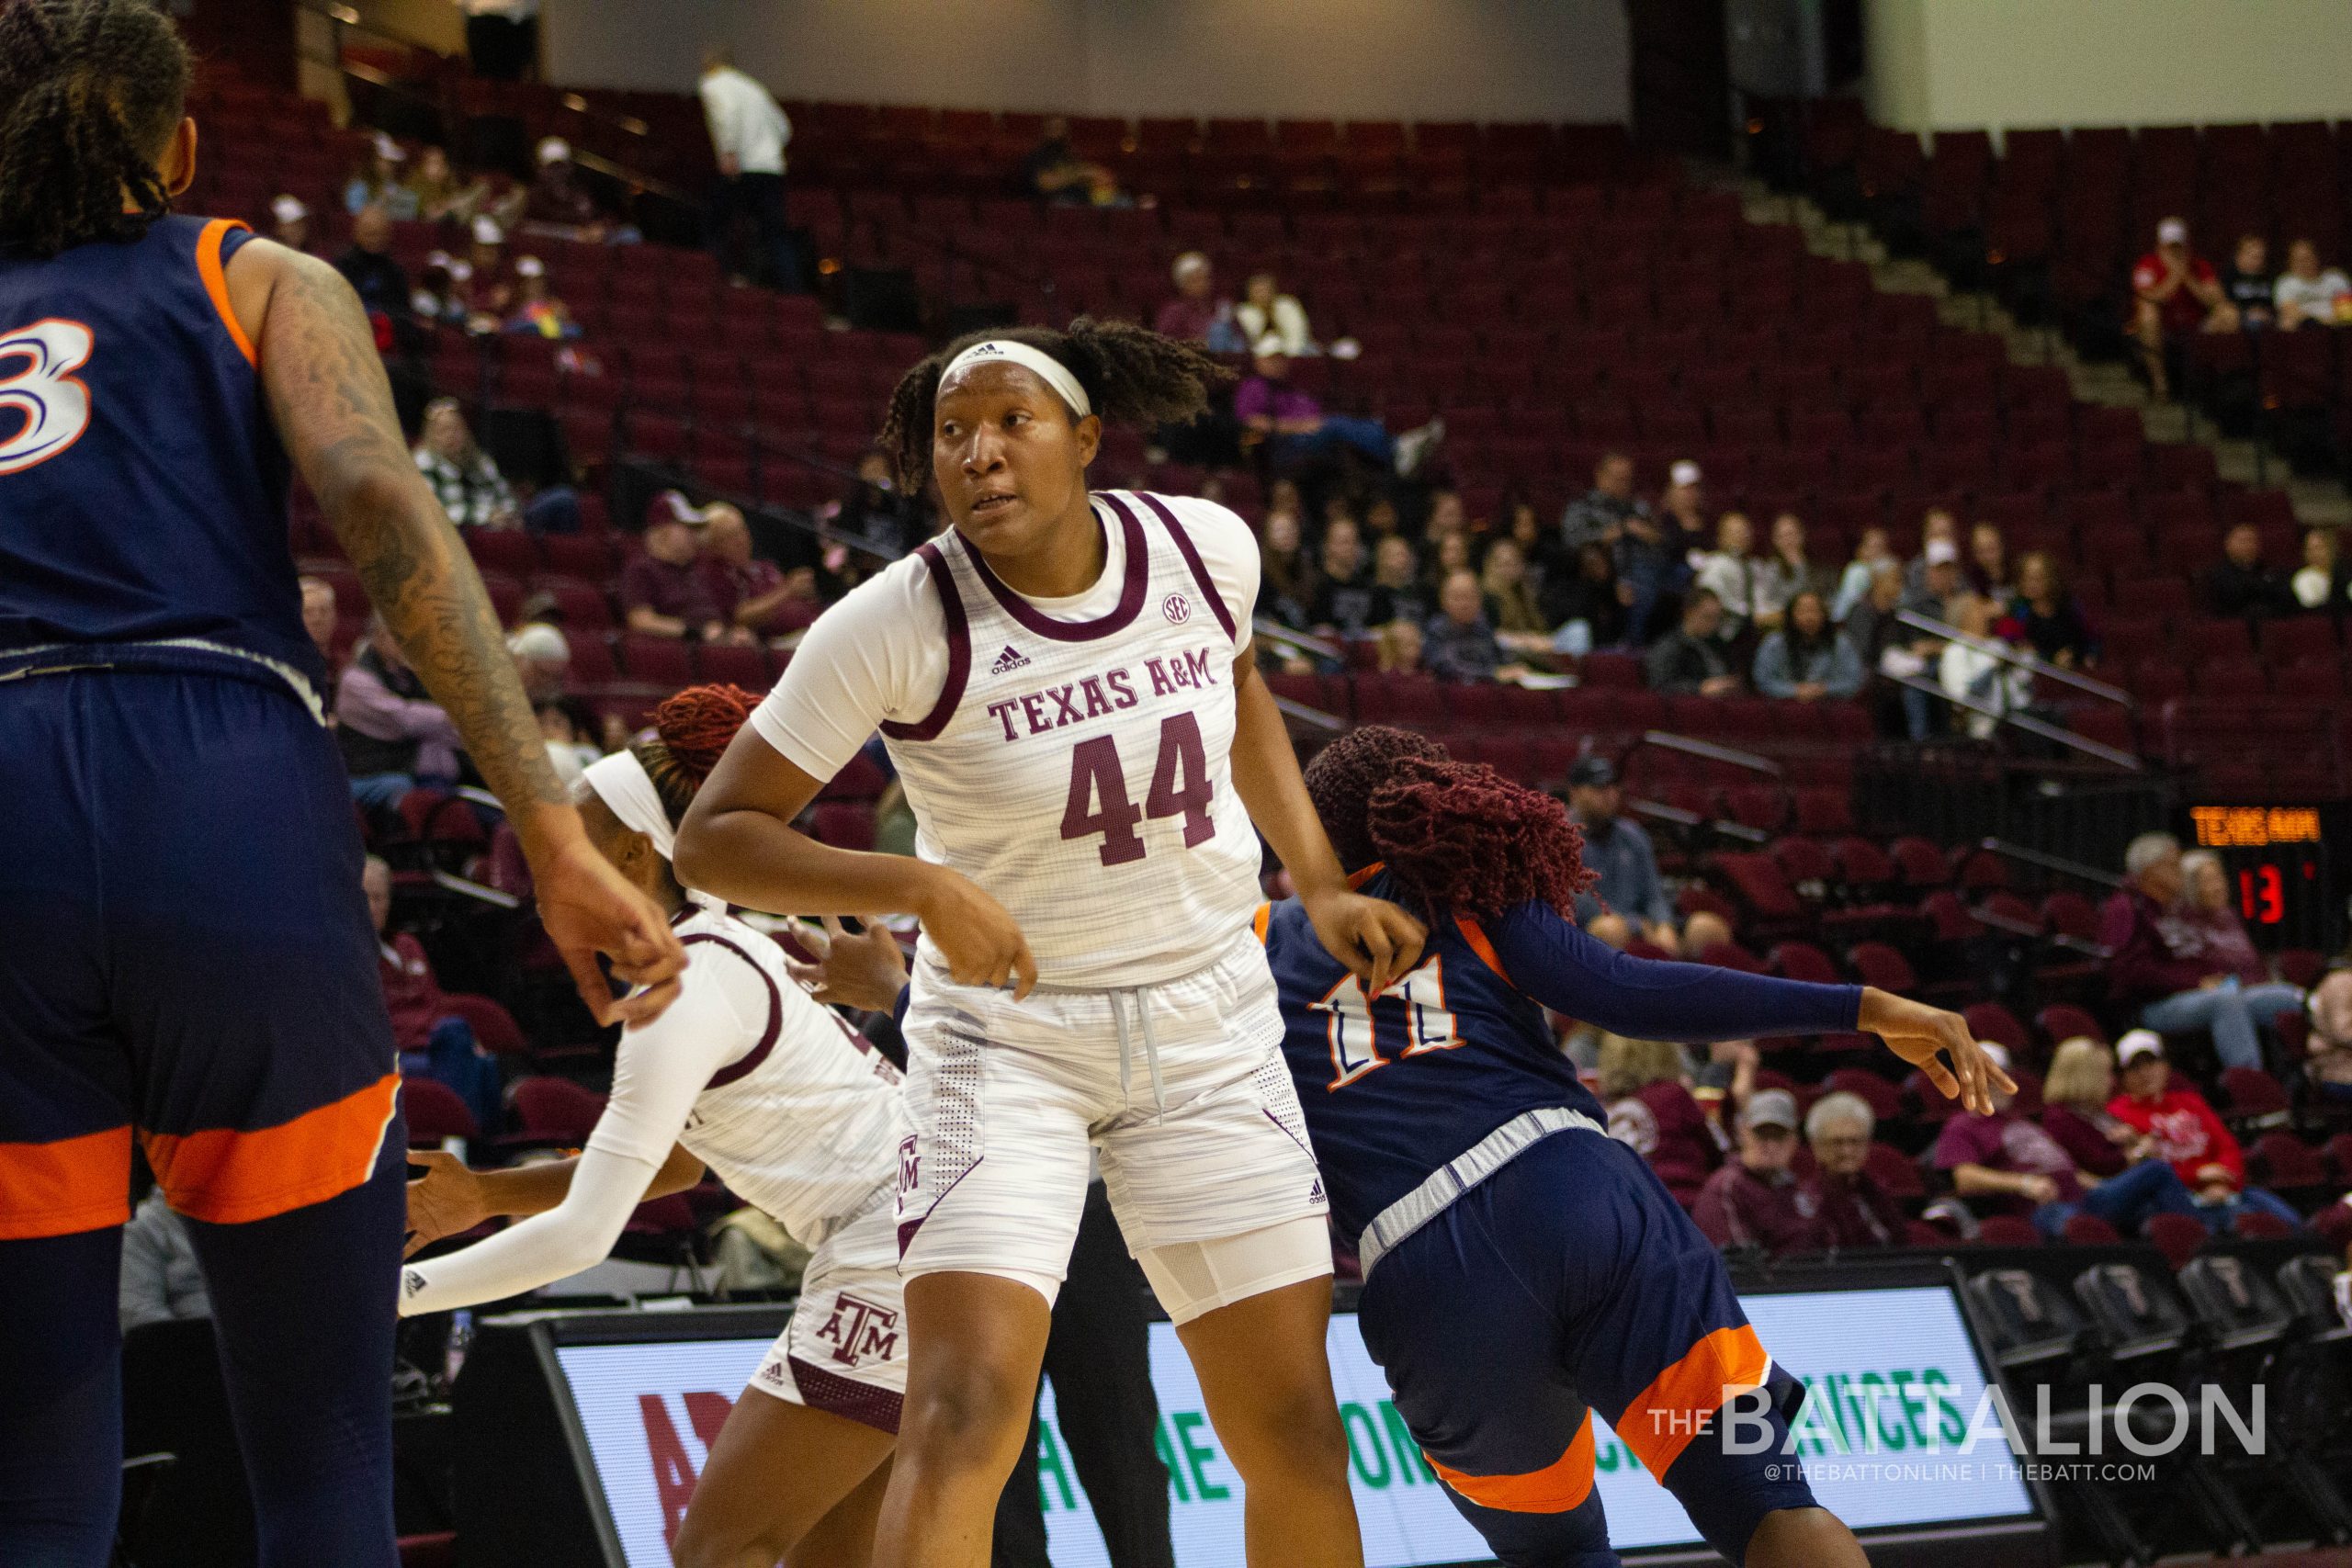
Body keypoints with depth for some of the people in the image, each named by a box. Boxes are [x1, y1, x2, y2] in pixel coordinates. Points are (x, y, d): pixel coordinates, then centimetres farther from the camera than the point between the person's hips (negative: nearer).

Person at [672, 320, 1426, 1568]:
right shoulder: (899, 623, -19)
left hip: (1211, 1021, 4)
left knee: (1293, 1430, 4)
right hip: (1005, 1033, -4)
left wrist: (1321, 884, 12)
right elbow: (711, 839, -17)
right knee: (962, 1416, -21)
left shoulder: (1206, 549, -7)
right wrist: (926, 886, -29)